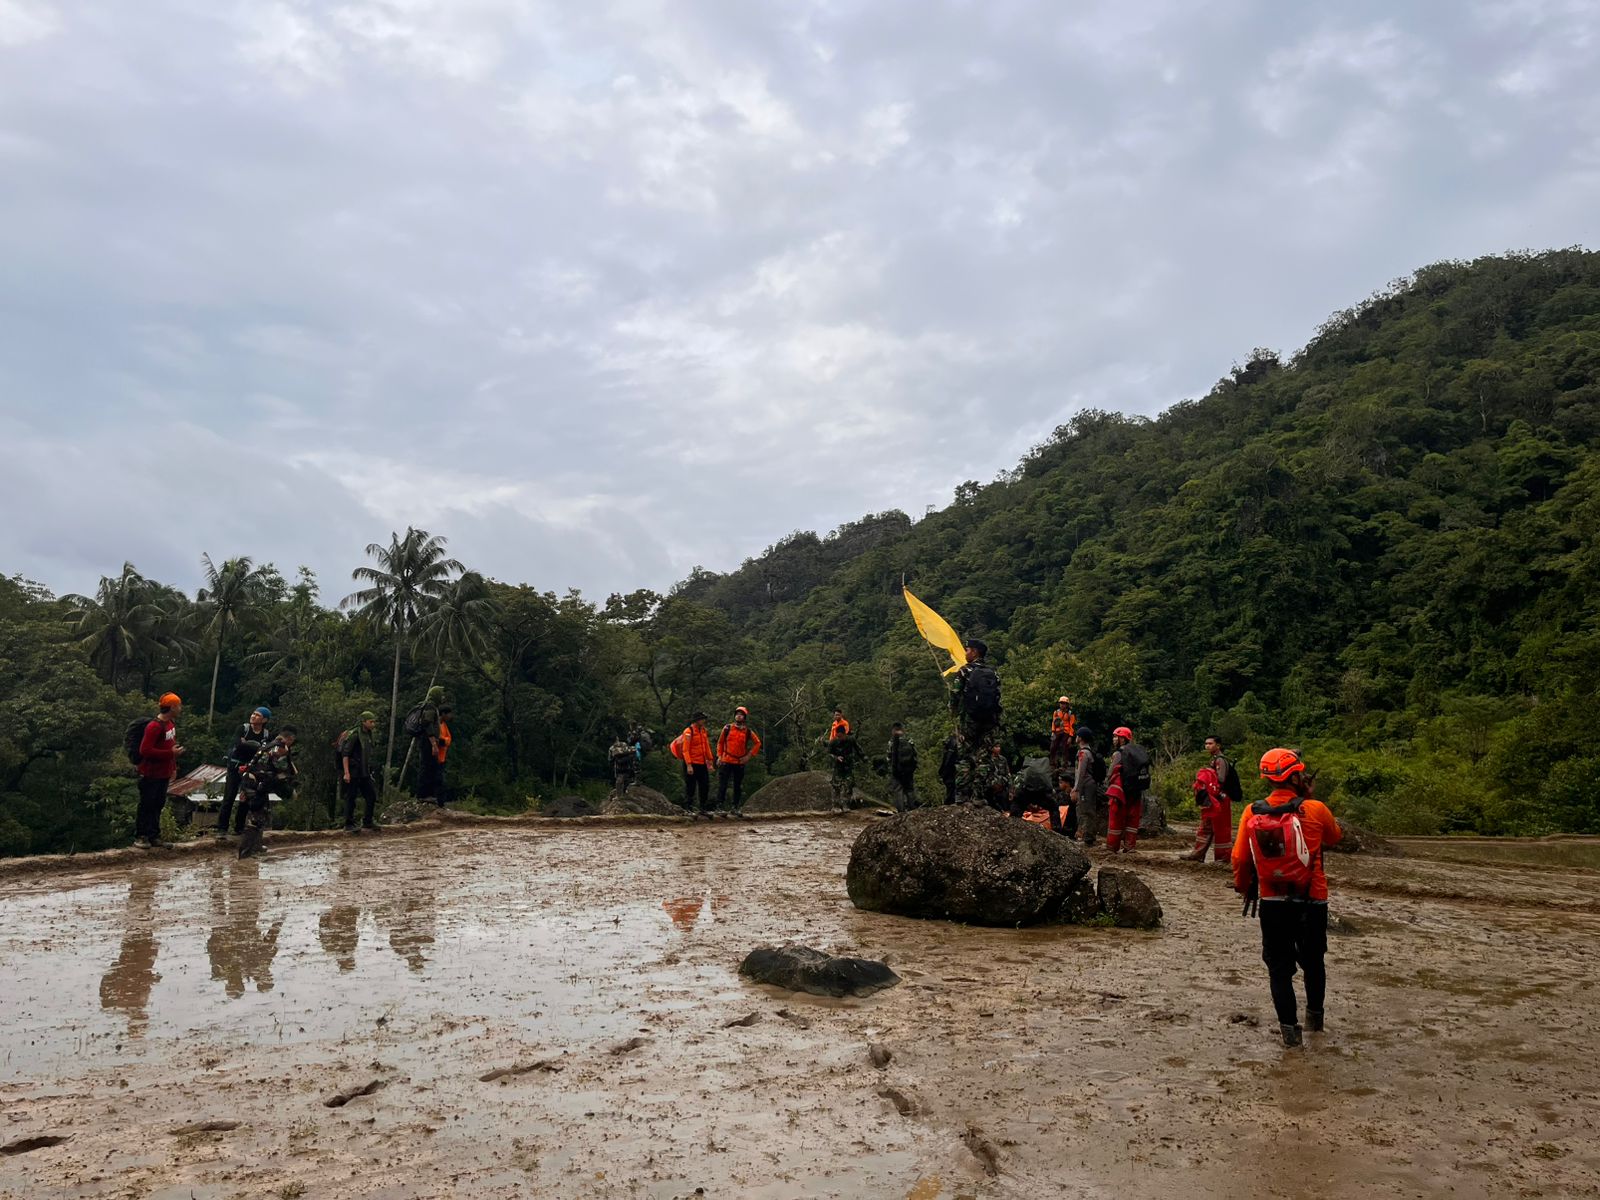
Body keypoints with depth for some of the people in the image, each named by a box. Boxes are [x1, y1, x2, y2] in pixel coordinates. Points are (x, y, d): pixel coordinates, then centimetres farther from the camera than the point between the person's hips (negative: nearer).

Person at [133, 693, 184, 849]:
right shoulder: (154, 726, -21)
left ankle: (154, 835, 21)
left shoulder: (171, 723, 7)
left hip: (164, 774, 8)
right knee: (146, 805, 2)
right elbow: (145, 750, -24)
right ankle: (140, 836, 11)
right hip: (150, 774, -8)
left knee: (158, 804, 13)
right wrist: (170, 753, -23)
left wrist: (173, 767, 16)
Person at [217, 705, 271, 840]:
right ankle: (222, 830, -4)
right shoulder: (243, 728, -7)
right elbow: (238, 744, -24)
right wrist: (257, 747, -28)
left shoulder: (267, 735, -1)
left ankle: (239, 827, 23)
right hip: (236, 766, -3)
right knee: (229, 798, -7)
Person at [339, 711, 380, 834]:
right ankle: (349, 825, 3)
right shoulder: (354, 735, -13)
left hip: (364, 772, 9)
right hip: (353, 772, -9)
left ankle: (367, 822, 17)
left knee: (371, 795, 7)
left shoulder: (368, 735, 14)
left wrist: (369, 772, 21)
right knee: (350, 798, -3)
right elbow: (345, 754, -18)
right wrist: (346, 773, -24)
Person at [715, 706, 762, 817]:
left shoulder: (748, 731, 3)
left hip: (740, 762, 2)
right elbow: (720, 742, 9)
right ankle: (720, 805, -2)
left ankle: (736, 808, 15)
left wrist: (749, 755, 3)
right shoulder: (727, 728, 1)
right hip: (726, 761, -2)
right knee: (722, 784, -6)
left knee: (738, 787, 8)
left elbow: (757, 743, 11)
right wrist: (719, 756, 4)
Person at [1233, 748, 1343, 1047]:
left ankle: (1289, 1026, 11)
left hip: (1271, 903, 0)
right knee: (1313, 961, 22)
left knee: (1279, 966, 11)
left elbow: (1240, 858, -3)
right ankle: (1314, 1016, 37)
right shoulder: (1314, 810, -13)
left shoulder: (1252, 813, -8)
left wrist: (1244, 888, 15)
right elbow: (1335, 836, 9)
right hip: (1311, 901, 0)